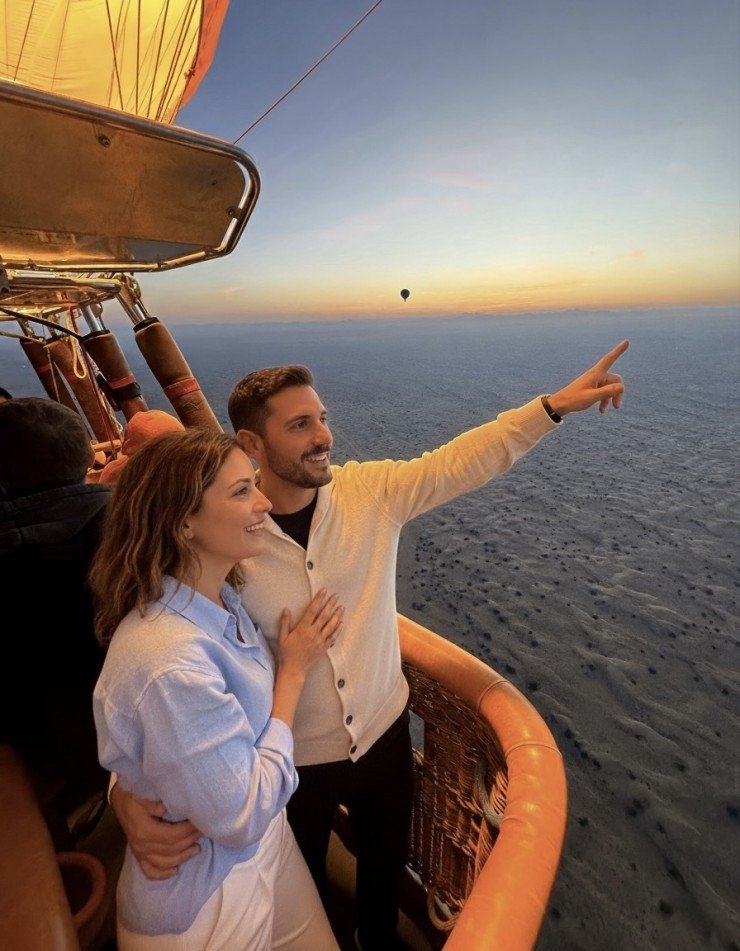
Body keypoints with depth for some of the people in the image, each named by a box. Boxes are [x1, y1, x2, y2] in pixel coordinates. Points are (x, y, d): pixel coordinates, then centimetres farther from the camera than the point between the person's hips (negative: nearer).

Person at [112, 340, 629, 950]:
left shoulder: (372, 490, -15)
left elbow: (463, 461, -15)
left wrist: (555, 405, -21)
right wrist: (128, 790, -32)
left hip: (384, 734, 3)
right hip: (290, 762, -3)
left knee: (387, 866, 32)